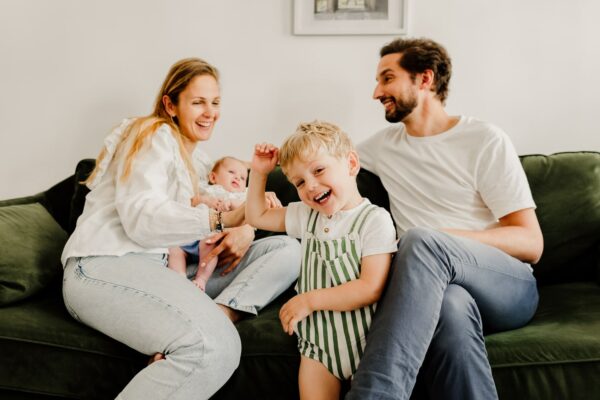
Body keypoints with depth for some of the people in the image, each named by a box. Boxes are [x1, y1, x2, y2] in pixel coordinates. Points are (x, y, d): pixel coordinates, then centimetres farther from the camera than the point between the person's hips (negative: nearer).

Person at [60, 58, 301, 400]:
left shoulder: (193, 160, 28)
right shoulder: (154, 134, -1)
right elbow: (141, 220, -15)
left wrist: (244, 231, -2)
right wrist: (225, 220, -24)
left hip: (155, 269, 9)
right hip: (105, 268, -8)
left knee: (287, 250, -8)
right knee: (215, 347, -36)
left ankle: (215, 314, -28)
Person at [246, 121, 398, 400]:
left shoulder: (375, 219, -12)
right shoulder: (306, 215, 8)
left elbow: (372, 288, -19)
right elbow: (257, 217, 22)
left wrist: (310, 299, -16)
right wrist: (258, 172, 10)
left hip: (363, 336, -4)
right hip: (318, 339, 5)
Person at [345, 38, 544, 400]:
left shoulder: (485, 140, 2)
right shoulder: (384, 144, 16)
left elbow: (531, 243, -3)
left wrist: (441, 238, -18)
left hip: (508, 286, -1)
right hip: (436, 286, 2)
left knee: (422, 241, -35)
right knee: (450, 307, -38)